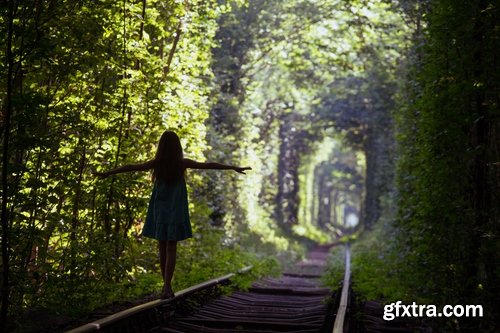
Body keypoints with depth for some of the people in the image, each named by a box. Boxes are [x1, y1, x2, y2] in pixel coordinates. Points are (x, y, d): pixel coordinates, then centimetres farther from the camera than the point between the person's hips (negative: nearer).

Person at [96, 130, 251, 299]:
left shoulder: (156, 163, -4)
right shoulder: (183, 163, -6)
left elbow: (131, 167, 2)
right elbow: (209, 165, -2)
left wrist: (107, 173, 12)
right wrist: (234, 168, 3)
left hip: (160, 210, 2)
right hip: (176, 211, -1)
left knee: (162, 247, 11)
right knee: (171, 248, -1)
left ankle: (166, 286, 17)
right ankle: (167, 287, -14)